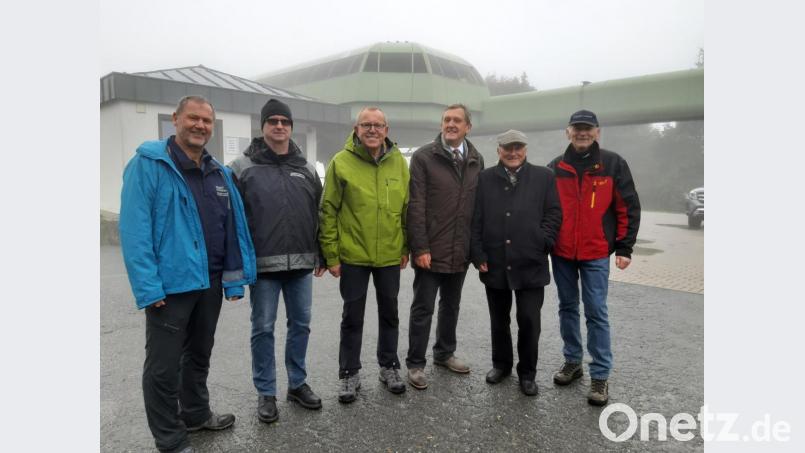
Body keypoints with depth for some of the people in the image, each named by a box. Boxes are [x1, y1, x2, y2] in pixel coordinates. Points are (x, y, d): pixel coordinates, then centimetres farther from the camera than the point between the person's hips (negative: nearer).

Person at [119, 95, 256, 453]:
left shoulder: (219, 172, 10)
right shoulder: (148, 164, -9)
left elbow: (234, 227, 9)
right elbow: (134, 230, -16)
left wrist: (235, 277, 5)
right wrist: (148, 287, -21)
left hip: (210, 282, 6)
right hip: (170, 284, -6)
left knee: (199, 355, 22)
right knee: (164, 367, 6)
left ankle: (196, 414, 42)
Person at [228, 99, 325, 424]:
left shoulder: (306, 168, 10)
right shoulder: (243, 167, -2)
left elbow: (319, 215, 13)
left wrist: (322, 256, 11)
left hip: (301, 264, 4)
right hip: (263, 264, -3)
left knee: (300, 324, 12)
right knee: (263, 329, 6)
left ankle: (297, 384, 28)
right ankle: (266, 393, 21)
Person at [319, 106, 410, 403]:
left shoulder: (399, 162, 1)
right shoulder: (341, 162, -8)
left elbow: (407, 207, 7)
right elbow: (328, 211, -7)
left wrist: (406, 248, 6)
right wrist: (331, 255, -8)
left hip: (390, 256, 3)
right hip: (353, 256, -2)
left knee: (389, 314, 16)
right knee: (352, 317, 10)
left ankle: (389, 367, 33)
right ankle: (349, 374, 25)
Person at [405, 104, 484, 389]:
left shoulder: (476, 160, 7)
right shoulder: (424, 157, -7)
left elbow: (479, 204, 9)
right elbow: (415, 205, -11)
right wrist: (420, 247, -16)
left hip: (461, 252, 5)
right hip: (430, 251, -5)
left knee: (451, 305, 18)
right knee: (423, 309, 5)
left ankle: (444, 353, 35)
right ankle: (415, 364, 18)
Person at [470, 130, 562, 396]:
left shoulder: (544, 177, 5)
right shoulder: (485, 178, 5)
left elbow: (554, 214, 2)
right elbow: (475, 220, 2)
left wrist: (542, 245, -8)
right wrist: (478, 255, -4)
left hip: (530, 265, -1)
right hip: (494, 264, 2)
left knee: (529, 321, 2)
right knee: (498, 320, 15)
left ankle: (527, 372, 21)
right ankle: (501, 364, 34)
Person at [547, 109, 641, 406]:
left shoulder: (613, 164, -1)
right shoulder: (555, 168, 5)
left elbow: (629, 208, -2)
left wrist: (624, 248, -6)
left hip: (596, 253, -3)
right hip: (561, 252, 3)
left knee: (596, 312, 0)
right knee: (568, 308, 13)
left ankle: (600, 375, 10)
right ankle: (572, 361, 27)